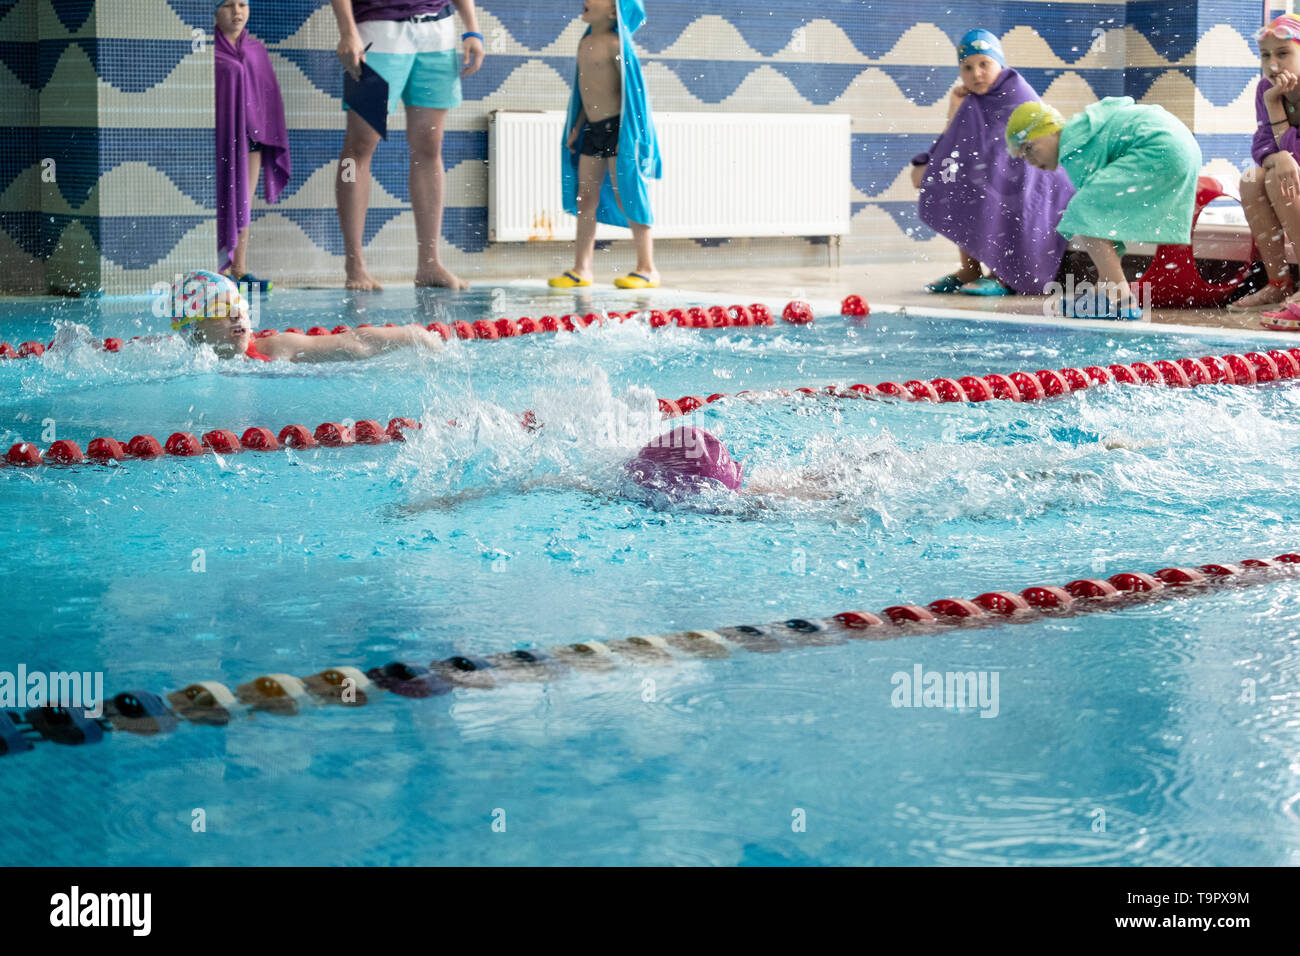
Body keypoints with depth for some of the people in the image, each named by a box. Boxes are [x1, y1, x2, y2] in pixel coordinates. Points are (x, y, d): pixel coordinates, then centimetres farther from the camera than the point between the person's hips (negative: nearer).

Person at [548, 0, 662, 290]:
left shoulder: (615, 43, -11)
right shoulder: (585, 43, 14)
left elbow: (630, 86, -14)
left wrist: (626, 130, -18)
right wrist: (576, 127, 19)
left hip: (617, 128, -9)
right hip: (593, 130, 9)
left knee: (625, 196, -6)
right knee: (585, 197, 8)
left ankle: (647, 269, 1)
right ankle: (581, 268, 13)